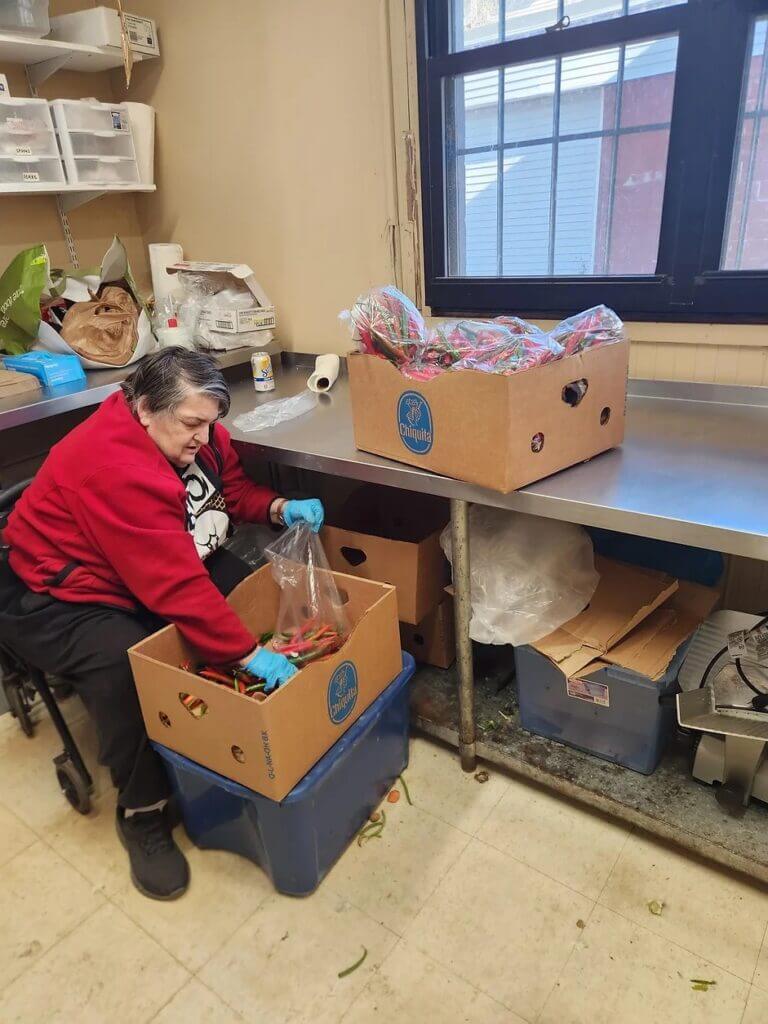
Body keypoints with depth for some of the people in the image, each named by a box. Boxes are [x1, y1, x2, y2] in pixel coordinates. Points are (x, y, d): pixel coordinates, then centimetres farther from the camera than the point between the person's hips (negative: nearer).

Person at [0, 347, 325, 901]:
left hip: (162, 569, 8)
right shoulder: (116, 466, -35)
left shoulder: (192, 434, -9)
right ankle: (144, 814, -10)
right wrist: (251, 654, -36)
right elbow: (177, 588, -38)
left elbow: (234, 488, 7)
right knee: (127, 667, -35)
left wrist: (279, 508, -15)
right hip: (57, 600, -8)